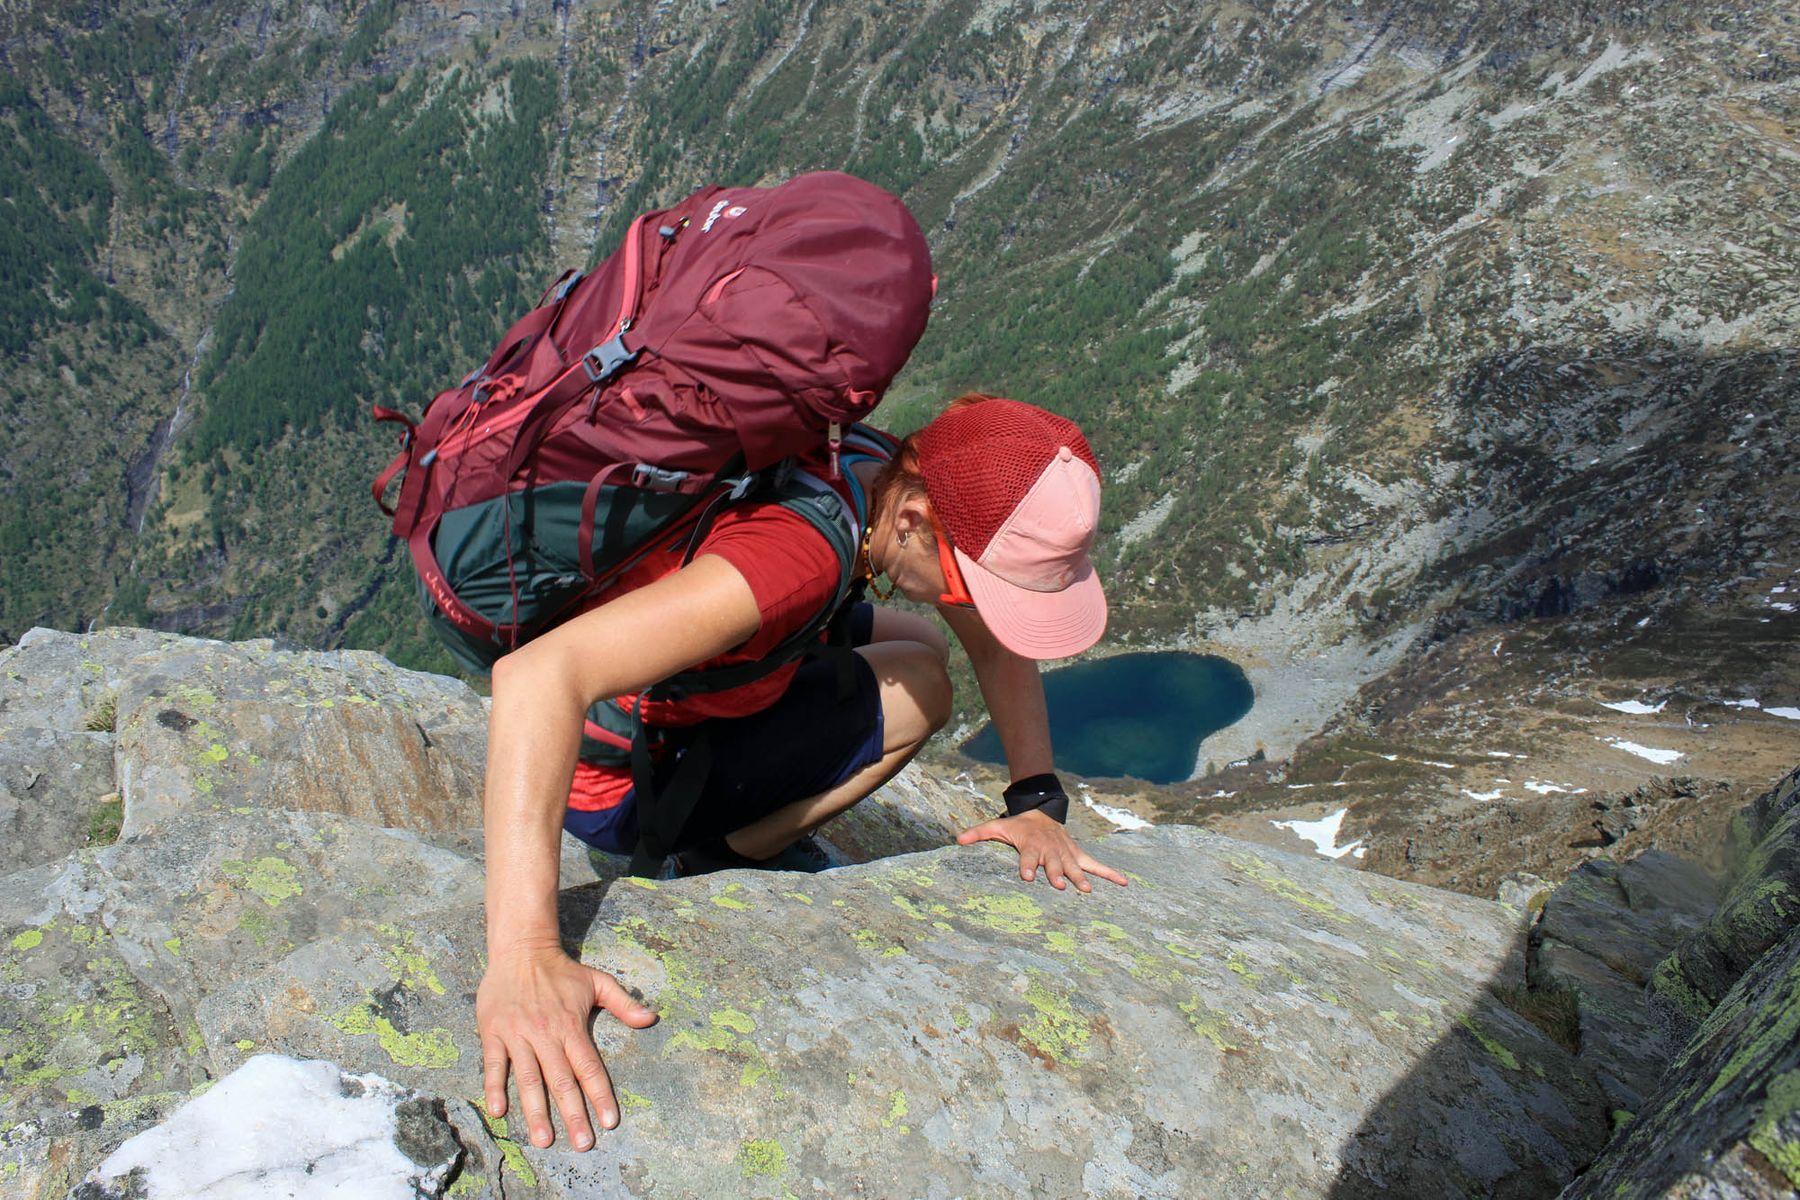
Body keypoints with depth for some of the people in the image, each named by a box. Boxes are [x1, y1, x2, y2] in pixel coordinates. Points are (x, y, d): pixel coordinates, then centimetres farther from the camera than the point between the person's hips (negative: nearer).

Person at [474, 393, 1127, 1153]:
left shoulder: (905, 482, -15)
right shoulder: (799, 554, -41)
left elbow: (995, 642, 1)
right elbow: (538, 676, -51)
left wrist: (1036, 804, -8)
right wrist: (523, 960, -56)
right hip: (613, 780, -7)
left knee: (922, 646, 11)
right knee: (918, 690, -12)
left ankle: (755, 835, 14)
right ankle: (721, 853, 3)